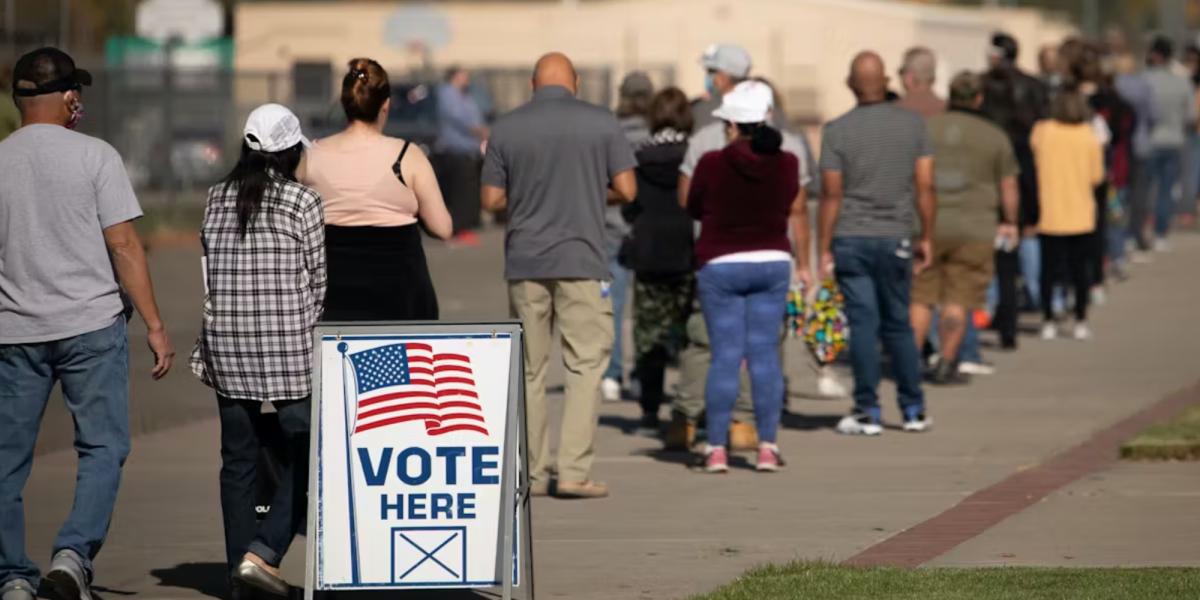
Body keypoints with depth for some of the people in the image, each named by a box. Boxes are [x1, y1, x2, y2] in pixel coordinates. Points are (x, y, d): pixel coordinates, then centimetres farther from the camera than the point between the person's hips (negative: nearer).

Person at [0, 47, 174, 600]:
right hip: (91, 325, -3)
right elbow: (123, 245, -7)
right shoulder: (94, 156, -4)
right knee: (103, 448, 3)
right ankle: (74, 553, -15)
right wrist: (154, 325, -4)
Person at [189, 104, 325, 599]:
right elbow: (317, 280, -1)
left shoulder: (217, 199, 7)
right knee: (302, 456, 4)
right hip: (289, 345, -4)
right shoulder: (302, 203, -5)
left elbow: (210, 273, 9)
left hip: (226, 341, 4)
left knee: (238, 459, 9)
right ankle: (263, 553, -10)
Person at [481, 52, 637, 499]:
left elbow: (492, 199, 3)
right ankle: (574, 472, -9)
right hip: (581, 261, -2)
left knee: (529, 370, 10)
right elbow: (626, 190, -1)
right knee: (585, 366, 0)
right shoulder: (602, 123, -1)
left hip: (525, 261, 2)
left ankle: (532, 473, 10)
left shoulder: (506, 128, 2)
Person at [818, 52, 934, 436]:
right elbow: (925, 187, 0)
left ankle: (868, 412, -1)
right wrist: (927, 237, 9)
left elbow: (831, 194, -7)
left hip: (850, 240, -2)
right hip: (895, 239, 2)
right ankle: (914, 411, 15)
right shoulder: (913, 124, 0)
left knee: (863, 325, 0)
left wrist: (824, 249, -2)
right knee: (898, 324, 13)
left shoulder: (838, 130, -6)